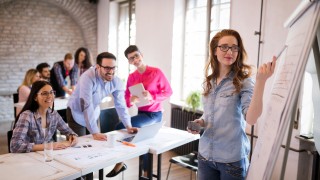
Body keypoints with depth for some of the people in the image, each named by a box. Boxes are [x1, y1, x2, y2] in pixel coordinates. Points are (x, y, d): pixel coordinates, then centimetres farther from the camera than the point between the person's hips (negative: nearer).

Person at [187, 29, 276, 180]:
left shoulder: (244, 82, -11)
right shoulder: (208, 82, 4)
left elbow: (251, 119, -26)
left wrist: (261, 81, -34)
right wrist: (200, 121, -3)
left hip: (232, 159, -4)